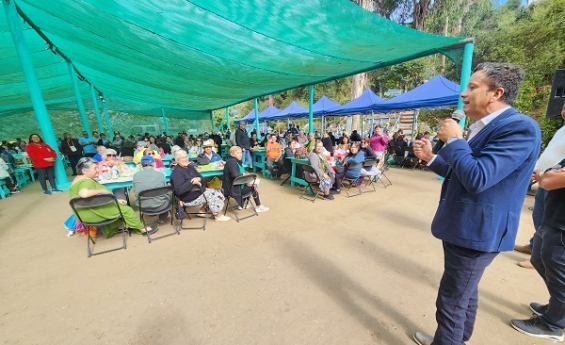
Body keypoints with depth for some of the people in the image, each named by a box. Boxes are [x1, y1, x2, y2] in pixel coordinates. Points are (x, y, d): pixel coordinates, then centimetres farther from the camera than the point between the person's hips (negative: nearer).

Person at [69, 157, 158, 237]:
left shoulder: (82, 178, 10)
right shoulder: (85, 181, -24)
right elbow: (84, 194, -47)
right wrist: (101, 191, -27)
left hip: (89, 210, 11)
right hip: (91, 213, -11)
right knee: (126, 210, -7)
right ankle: (143, 229, 10)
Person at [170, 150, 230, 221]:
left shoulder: (190, 167, 8)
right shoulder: (176, 172, -17)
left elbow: (202, 178, 8)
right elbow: (178, 190, -29)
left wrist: (198, 179, -16)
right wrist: (192, 182, -30)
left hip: (199, 190, 9)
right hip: (189, 198, -9)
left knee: (218, 193, 1)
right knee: (213, 195, -15)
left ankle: (203, 210, 12)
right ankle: (218, 216, 4)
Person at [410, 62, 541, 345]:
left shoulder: (519, 127, -19)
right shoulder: (483, 127, 11)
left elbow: (477, 178, -30)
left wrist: (453, 140, -18)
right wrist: (431, 158, 5)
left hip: (476, 232, -10)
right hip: (464, 226, 10)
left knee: (451, 301, 5)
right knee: (464, 293, 27)